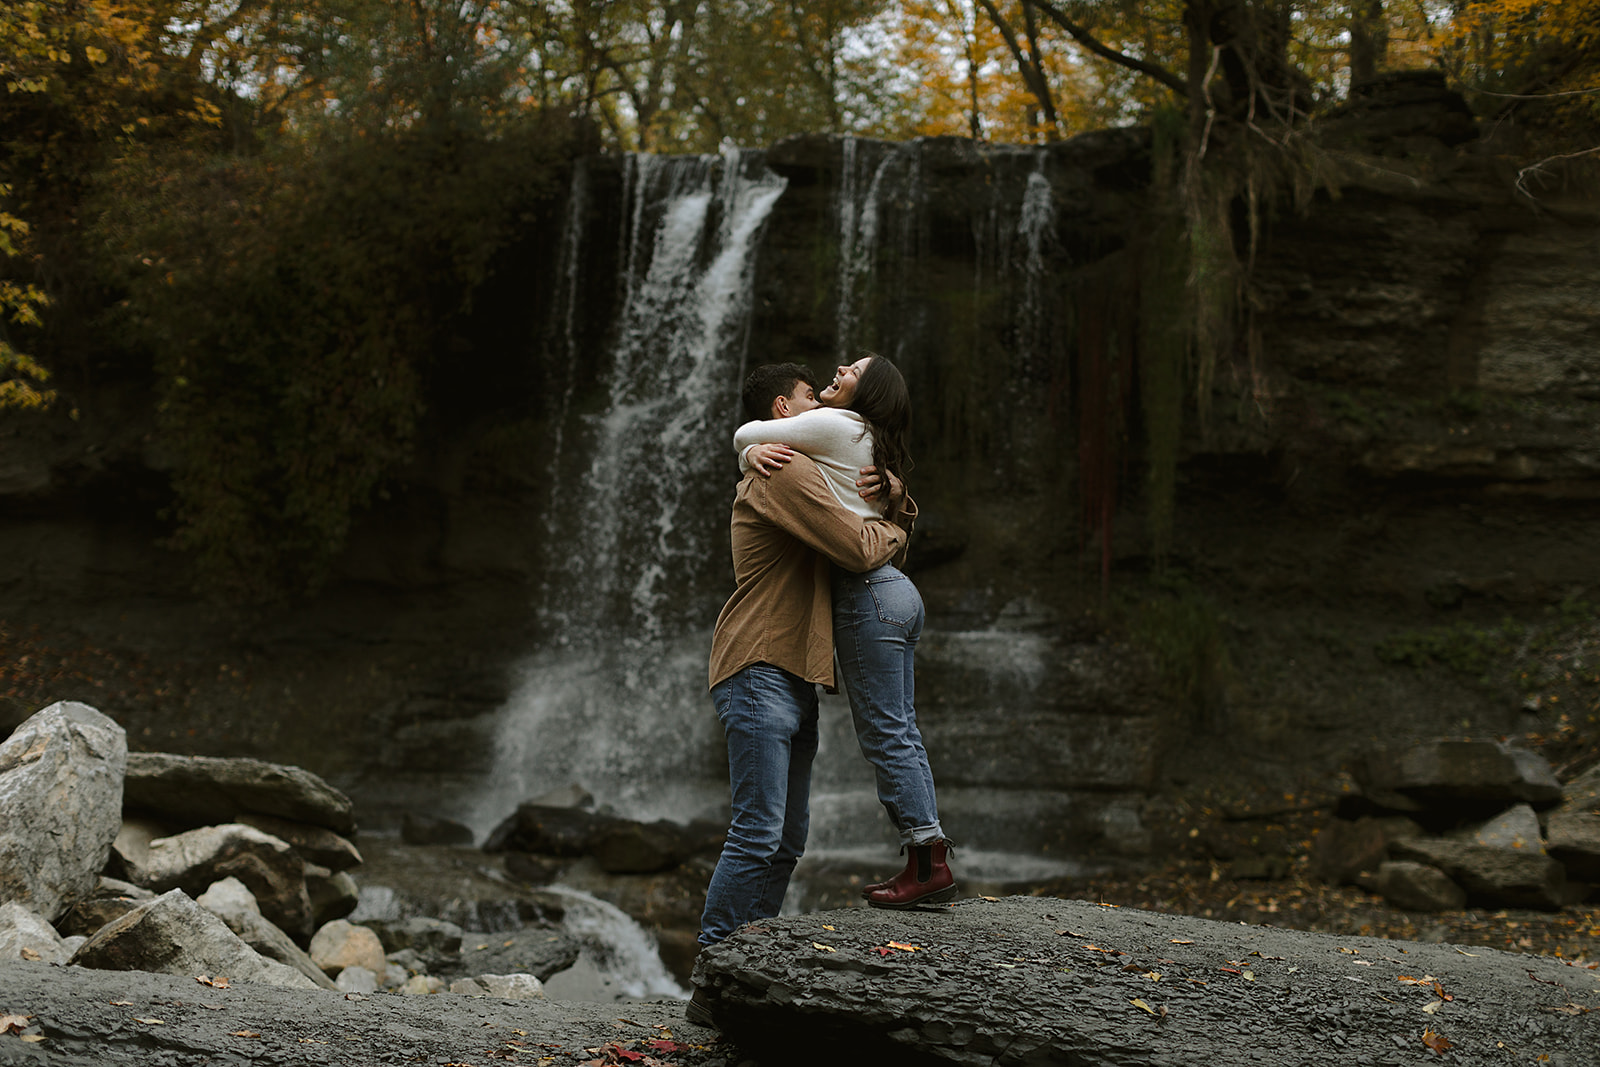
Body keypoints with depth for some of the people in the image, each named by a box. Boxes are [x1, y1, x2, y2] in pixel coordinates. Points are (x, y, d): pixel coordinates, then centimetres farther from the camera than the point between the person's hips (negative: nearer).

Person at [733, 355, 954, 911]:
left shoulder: (835, 425, -7)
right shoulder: (866, 444, 21)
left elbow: (746, 433, -3)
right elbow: (751, 446, 21)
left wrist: (755, 442, 17)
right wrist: (757, 453, -1)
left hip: (866, 594, -9)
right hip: (897, 592, 10)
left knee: (885, 735, -7)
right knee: (900, 733, 9)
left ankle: (929, 864, -5)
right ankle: (927, 860, 10)